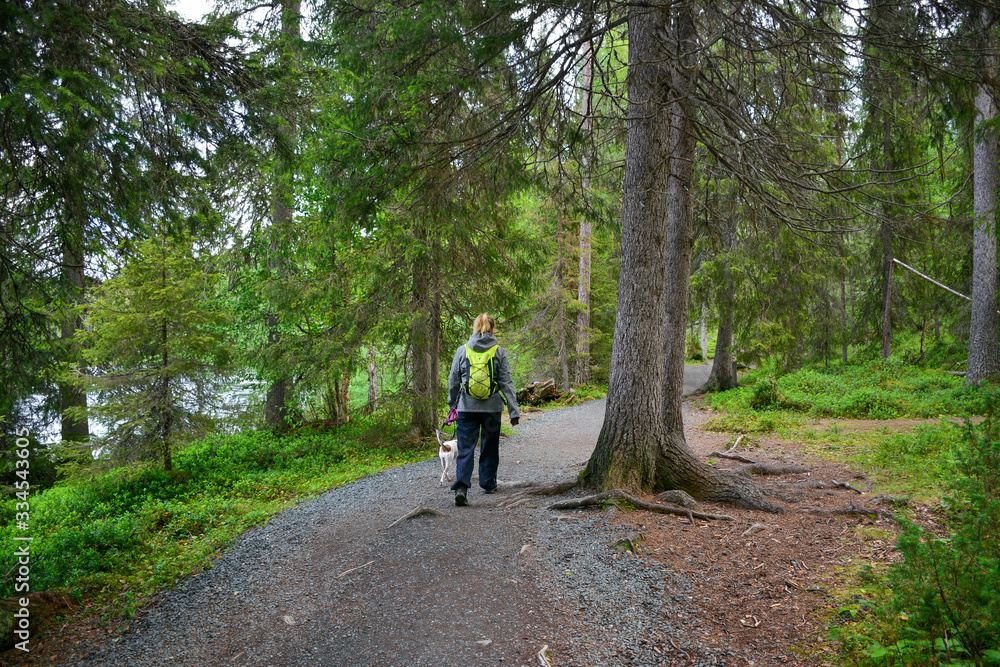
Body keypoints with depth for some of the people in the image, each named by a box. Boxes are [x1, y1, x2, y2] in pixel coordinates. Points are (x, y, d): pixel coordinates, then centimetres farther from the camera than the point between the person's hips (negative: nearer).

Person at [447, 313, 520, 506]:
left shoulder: (462, 350, 0)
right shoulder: (499, 352, -3)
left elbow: (453, 381, 6)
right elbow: (506, 383, -3)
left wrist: (452, 402, 22)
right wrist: (513, 411, -1)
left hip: (467, 407, 0)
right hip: (491, 407, 0)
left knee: (465, 449, 0)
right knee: (490, 447, 18)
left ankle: (461, 487, -16)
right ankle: (488, 484, 31)